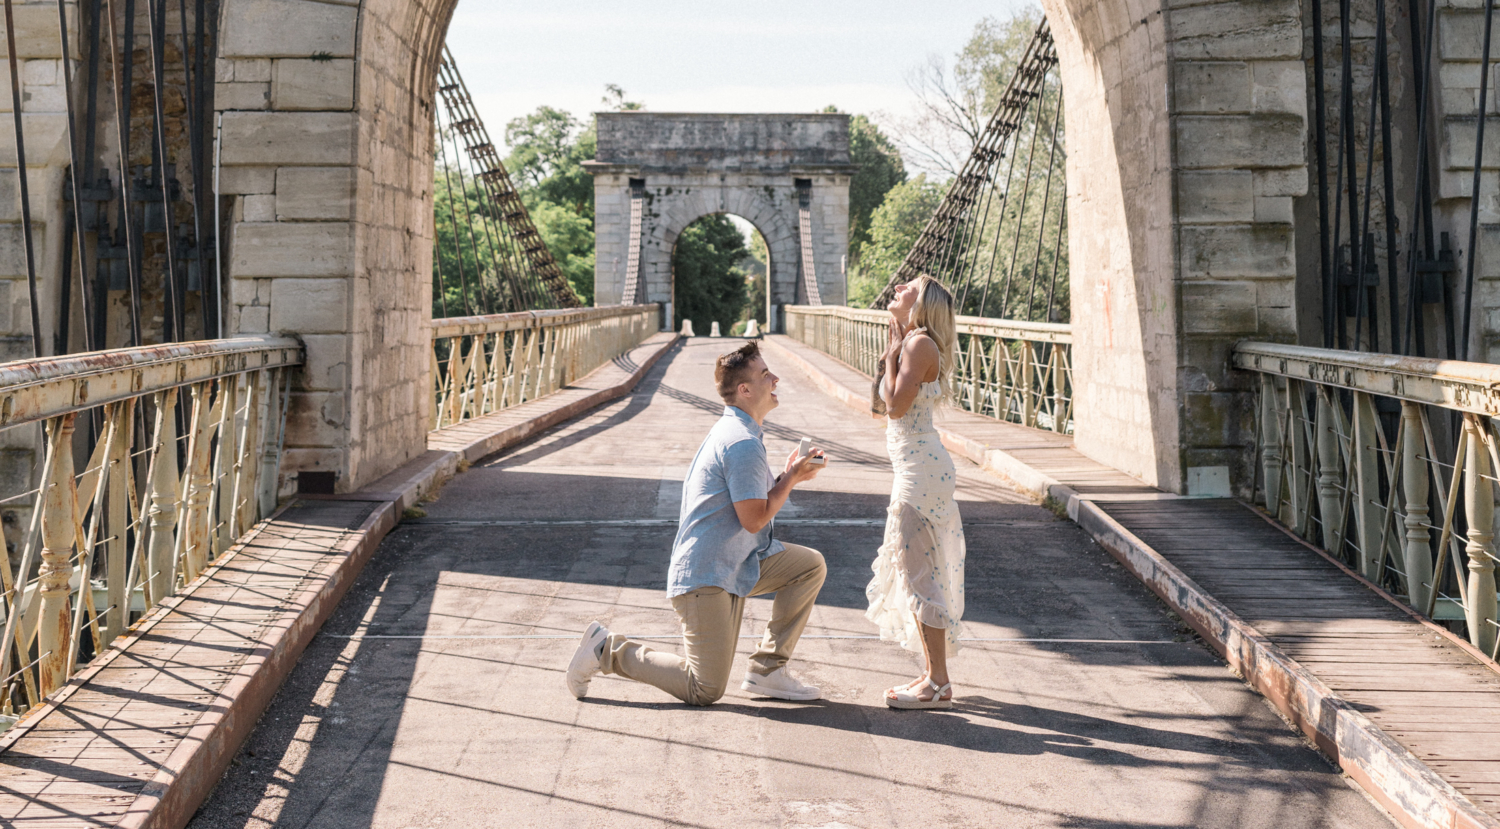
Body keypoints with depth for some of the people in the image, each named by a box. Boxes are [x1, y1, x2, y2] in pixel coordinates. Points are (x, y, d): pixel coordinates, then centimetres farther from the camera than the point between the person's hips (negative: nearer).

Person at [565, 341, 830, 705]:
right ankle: (606, 649, 4)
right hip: (706, 575, -10)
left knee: (811, 565, 3)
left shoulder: (735, 431, 14)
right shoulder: (743, 444, -20)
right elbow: (754, 519, -19)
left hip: (733, 565, 10)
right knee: (705, 691, -6)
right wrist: (791, 478, -8)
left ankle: (767, 670, 6)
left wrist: (790, 476, 4)